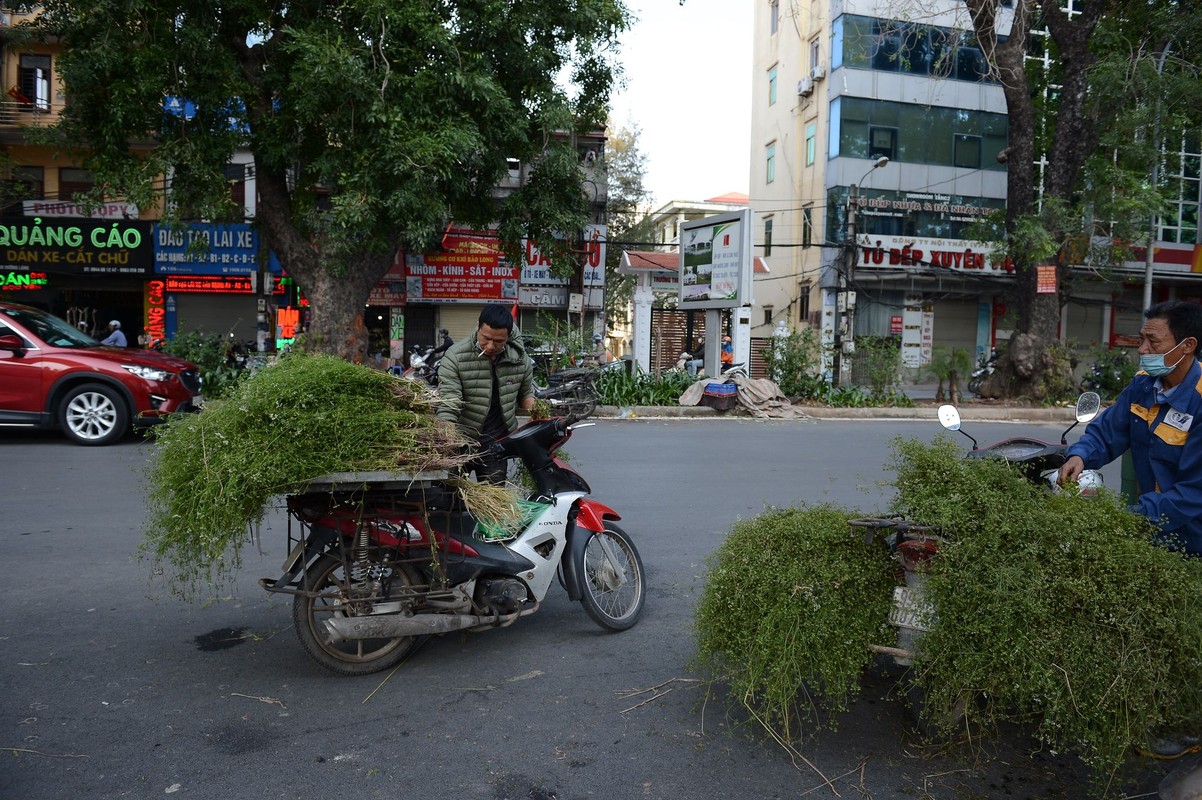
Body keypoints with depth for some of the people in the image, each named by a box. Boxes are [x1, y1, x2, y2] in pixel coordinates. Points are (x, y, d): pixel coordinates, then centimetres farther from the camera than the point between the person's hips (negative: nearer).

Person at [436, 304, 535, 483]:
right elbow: (448, 406, -21)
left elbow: (526, 392, 13)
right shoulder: (455, 357, -15)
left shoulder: (520, 359, -4)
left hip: (497, 442, 3)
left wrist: (532, 405, -9)